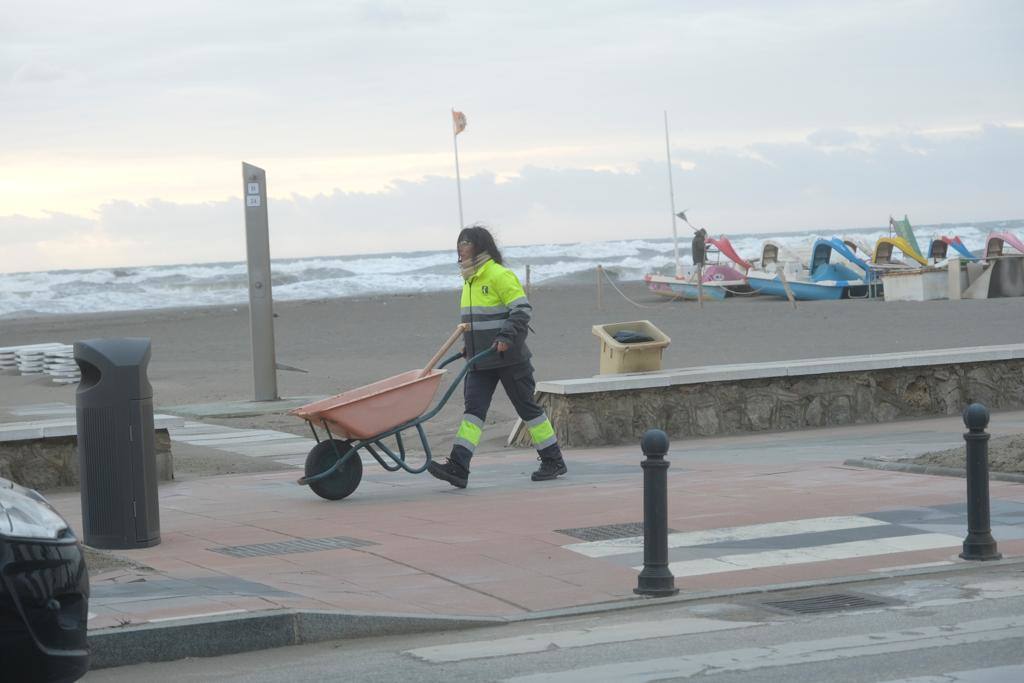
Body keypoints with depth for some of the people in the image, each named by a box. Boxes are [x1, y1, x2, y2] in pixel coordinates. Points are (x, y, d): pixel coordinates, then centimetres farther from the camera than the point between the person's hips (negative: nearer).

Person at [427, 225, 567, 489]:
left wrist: (507, 338, -26)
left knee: (526, 406, 3)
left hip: (509, 358, -7)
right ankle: (458, 467, -16)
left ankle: (553, 461, 15)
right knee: (473, 408, -5)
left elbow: (522, 310, -18)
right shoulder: (469, 279, 15)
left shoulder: (500, 275, -12)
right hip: (480, 359, 7)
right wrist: (466, 344, 14)